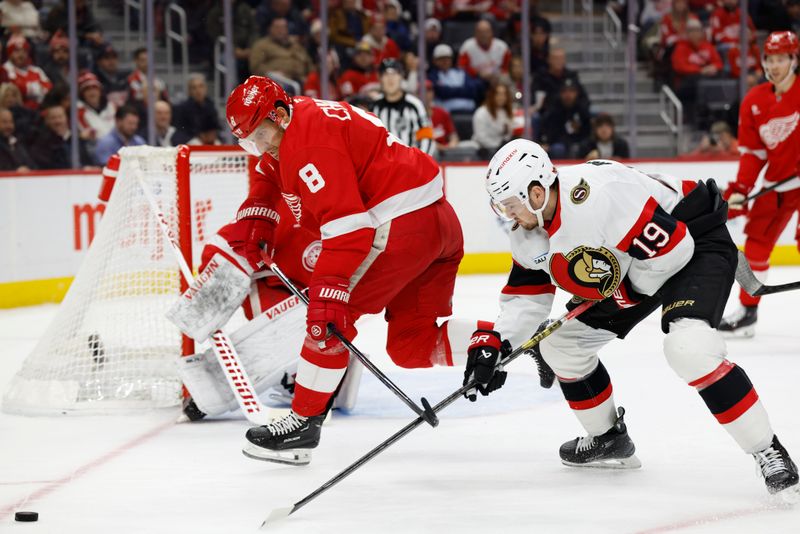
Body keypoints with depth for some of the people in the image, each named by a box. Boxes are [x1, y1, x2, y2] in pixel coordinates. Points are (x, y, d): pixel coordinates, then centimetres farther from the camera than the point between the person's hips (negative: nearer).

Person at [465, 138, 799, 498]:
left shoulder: (596, 197, -35)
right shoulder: (527, 232, -5)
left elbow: (672, 246, -32)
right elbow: (525, 296, 6)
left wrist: (627, 293, -17)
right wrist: (492, 343, -9)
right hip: (628, 271, 10)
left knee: (689, 346, -33)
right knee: (560, 344, 9)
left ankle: (768, 451, -23)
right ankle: (610, 440, 29)